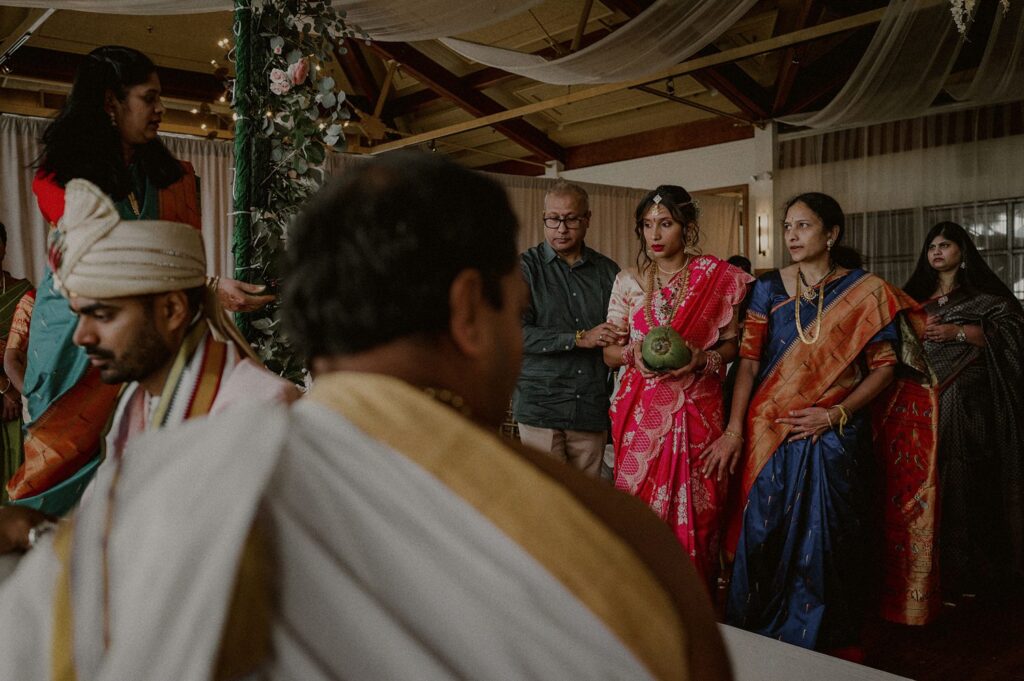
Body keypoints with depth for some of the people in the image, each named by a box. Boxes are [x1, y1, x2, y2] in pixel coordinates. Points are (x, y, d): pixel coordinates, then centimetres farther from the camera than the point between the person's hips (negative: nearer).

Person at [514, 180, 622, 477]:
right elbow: (516, 333, -11)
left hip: (593, 409, 3)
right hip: (541, 406, -3)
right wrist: (580, 339, -13)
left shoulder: (608, 271, 12)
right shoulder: (526, 267, 0)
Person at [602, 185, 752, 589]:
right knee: (640, 506, 2)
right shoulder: (628, 282, 7)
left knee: (697, 508, 1)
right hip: (641, 408, 1)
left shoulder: (717, 278, 3)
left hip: (698, 408, -1)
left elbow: (733, 342, 6)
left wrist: (704, 358, -14)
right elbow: (609, 352, 9)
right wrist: (632, 353, -13)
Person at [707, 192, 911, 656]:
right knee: (763, 539, 5)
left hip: (834, 438, -1)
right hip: (770, 432, 1)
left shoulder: (866, 292, 1)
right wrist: (733, 432, -10)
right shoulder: (768, 288, 3)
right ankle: (757, 642, 23)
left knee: (825, 543, 4)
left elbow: (883, 365, 0)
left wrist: (837, 413, -12)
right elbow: (749, 362, -2)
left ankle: (830, 645, 24)